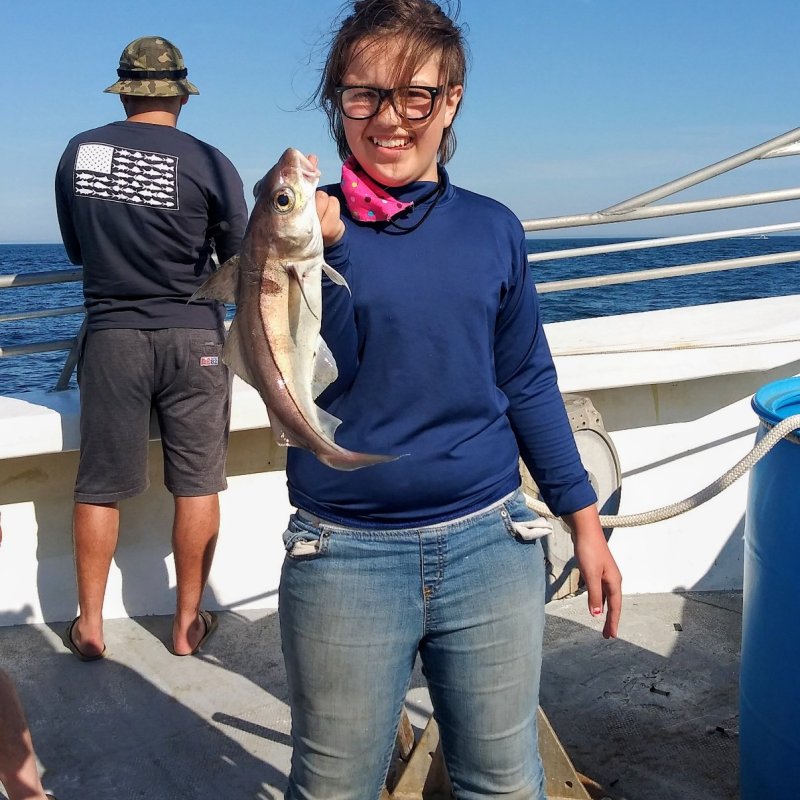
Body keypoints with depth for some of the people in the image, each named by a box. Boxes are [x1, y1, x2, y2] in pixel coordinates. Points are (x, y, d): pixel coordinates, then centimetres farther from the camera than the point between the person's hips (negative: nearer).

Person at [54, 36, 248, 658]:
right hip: (192, 336, -2)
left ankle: (89, 625, 18)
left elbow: (76, 249, 15)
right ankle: (188, 624, 16)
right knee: (197, 485, 8)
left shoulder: (78, 152, 3)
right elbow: (240, 263, 2)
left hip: (111, 335, 2)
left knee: (100, 486, 10)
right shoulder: (208, 163, -7)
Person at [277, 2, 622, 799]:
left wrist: (583, 518, 11)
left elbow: (527, 382, 10)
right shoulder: (315, 224, -3)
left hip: (489, 545, 2)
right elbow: (302, 381, -13)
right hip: (346, 556, -1)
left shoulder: (491, 228, 4)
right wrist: (324, 247, -25)